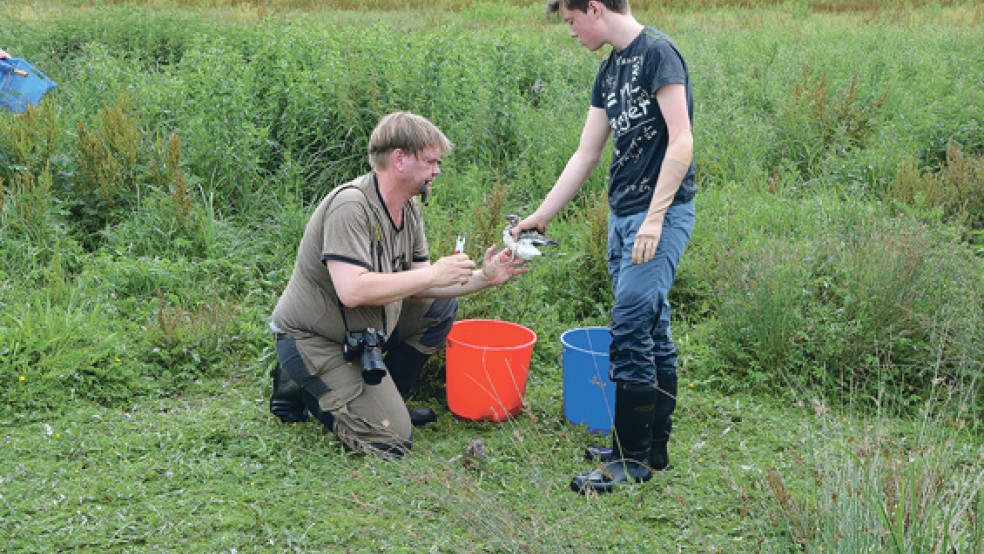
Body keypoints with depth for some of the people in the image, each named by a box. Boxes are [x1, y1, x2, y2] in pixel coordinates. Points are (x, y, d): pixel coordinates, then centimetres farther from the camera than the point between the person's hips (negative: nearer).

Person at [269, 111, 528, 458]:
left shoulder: (410, 207, 3)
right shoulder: (351, 205, -26)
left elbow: (417, 286, 6)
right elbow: (352, 291, -35)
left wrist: (484, 278, -5)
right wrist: (433, 274, -28)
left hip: (360, 334, 9)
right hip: (312, 340, -9)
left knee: (442, 307, 5)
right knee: (391, 442, -14)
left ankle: (383, 399, 11)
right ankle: (304, 390, 6)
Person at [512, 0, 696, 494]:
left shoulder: (657, 52, -10)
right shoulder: (610, 69, 16)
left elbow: (681, 142, -17)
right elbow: (586, 155, 18)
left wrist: (654, 219, -21)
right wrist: (541, 216, 17)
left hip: (662, 214, -8)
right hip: (622, 213, 8)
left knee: (629, 331, -11)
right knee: (652, 332, 12)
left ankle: (631, 458, -2)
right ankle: (653, 449, 20)